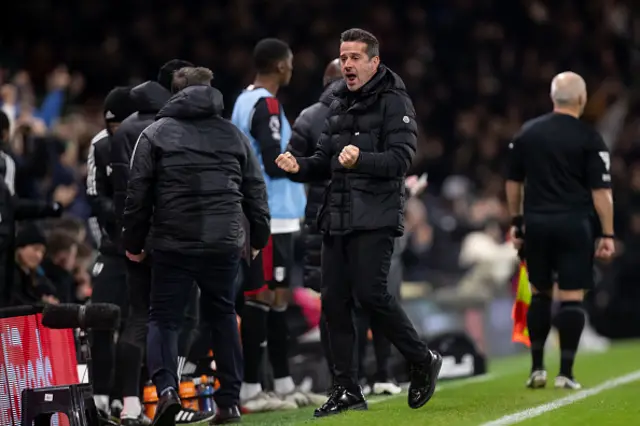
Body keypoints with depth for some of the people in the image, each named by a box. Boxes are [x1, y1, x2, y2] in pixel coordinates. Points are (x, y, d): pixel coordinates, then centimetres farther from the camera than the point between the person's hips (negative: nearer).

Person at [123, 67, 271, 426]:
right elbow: (255, 191, 12)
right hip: (225, 244, 2)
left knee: (165, 318, 6)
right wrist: (259, 236, 22)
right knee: (223, 316, 16)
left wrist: (134, 242, 9)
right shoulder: (234, 135, 9)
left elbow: (138, 193, 0)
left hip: (173, 246, -2)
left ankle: (166, 387, -18)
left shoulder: (155, 134, 2)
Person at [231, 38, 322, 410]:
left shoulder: (245, 101, 15)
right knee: (264, 298, -8)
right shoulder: (267, 105, -14)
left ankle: (284, 384, 20)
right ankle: (250, 389, -8)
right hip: (271, 216, -10)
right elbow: (275, 164, -20)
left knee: (278, 296, 14)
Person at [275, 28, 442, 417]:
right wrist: (299, 167, 0)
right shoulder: (341, 104, 19)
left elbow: (401, 158, -15)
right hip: (337, 217, 7)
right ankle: (347, 391, 10)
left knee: (370, 293, -16)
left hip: (375, 218, -7)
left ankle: (423, 361, 5)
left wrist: (361, 159, -32)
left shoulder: (394, 101, -5)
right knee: (334, 301, 3)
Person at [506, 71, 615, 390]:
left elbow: (513, 182, 12)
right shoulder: (589, 139, -7)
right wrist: (607, 235, -5)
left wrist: (516, 220, 22)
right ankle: (565, 373, -4)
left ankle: (537, 368, 14)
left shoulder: (527, 133, 6)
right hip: (574, 224, -4)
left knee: (539, 294, 15)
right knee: (572, 298, -1)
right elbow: (601, 191, -9)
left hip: (536, 223, 4)